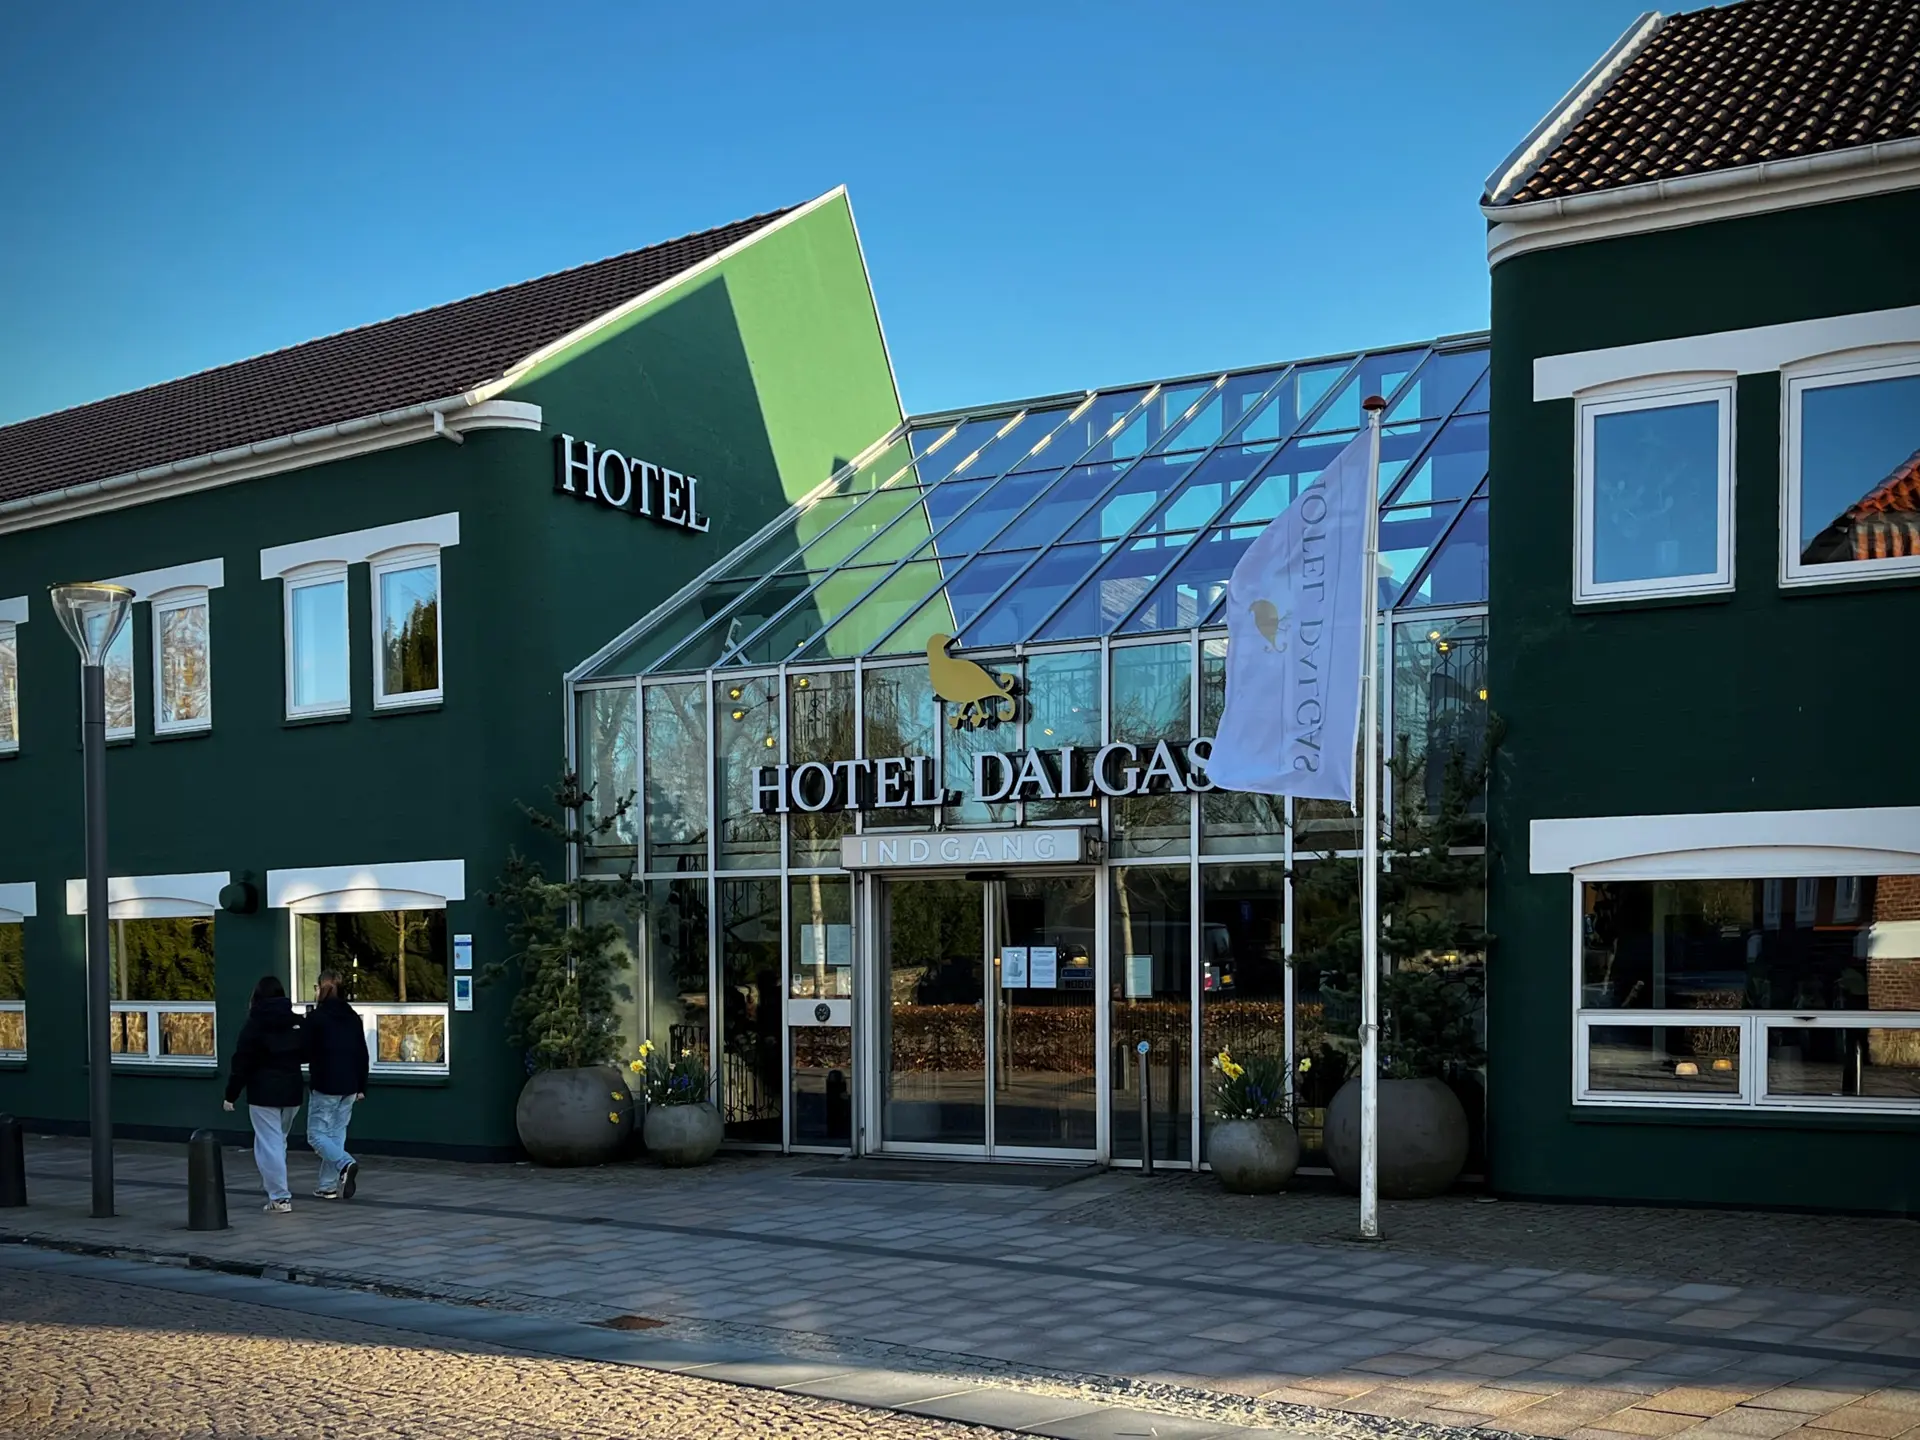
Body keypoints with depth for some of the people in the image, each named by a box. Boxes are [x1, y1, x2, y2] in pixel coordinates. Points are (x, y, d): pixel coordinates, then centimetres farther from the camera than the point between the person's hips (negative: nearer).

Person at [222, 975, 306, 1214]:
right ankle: (277, 1190, 25)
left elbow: (241, 1063, -9)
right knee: (279, 1141, 20)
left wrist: (231, 1095, -2)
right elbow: (306, 1054, 11)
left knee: (269, 1143, -2)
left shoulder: (254, 1025, -9)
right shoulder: (297, 1023, 2)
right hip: (291, 1091, 5)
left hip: (263, 1093, -5)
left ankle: (279, 1197, -6)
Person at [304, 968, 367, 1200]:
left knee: (317, 1134, 1)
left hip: (325, 1086, -6)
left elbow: (306, 1052, -10)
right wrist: (361, 1086, 16)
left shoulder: (316, 1017, -10)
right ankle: (328, 1185, 12)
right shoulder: (353, 1017, 9)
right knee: (336, 1134, 12)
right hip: (349, 1086, 6)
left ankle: (345, 1163, -23)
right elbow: (363, 1054, 11)